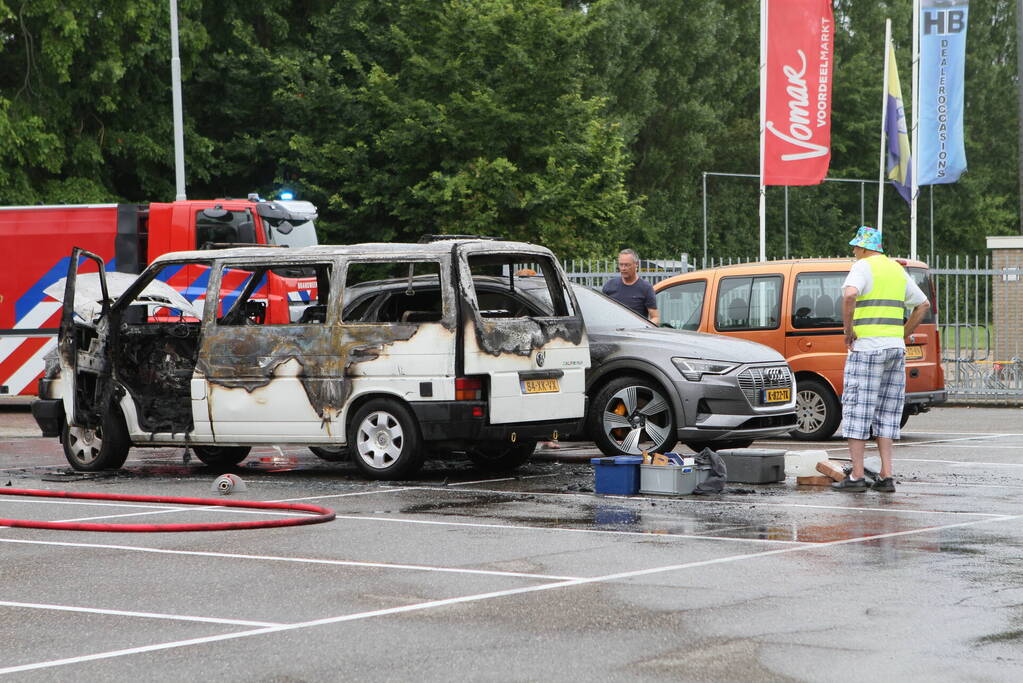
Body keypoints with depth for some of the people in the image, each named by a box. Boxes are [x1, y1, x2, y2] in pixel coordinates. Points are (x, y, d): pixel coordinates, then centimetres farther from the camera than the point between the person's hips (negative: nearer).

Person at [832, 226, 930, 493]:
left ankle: (856, 476, -6)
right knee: (886, 411, 10)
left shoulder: (863, 267, -6)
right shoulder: (898, 270, 16)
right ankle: (886, 476, 4)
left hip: (867, 347, -7)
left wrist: (848, 330, -15)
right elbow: (923, 304, 24)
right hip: (895, 347, 7)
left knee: (857, 410, -3)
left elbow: (849, 295, -27)